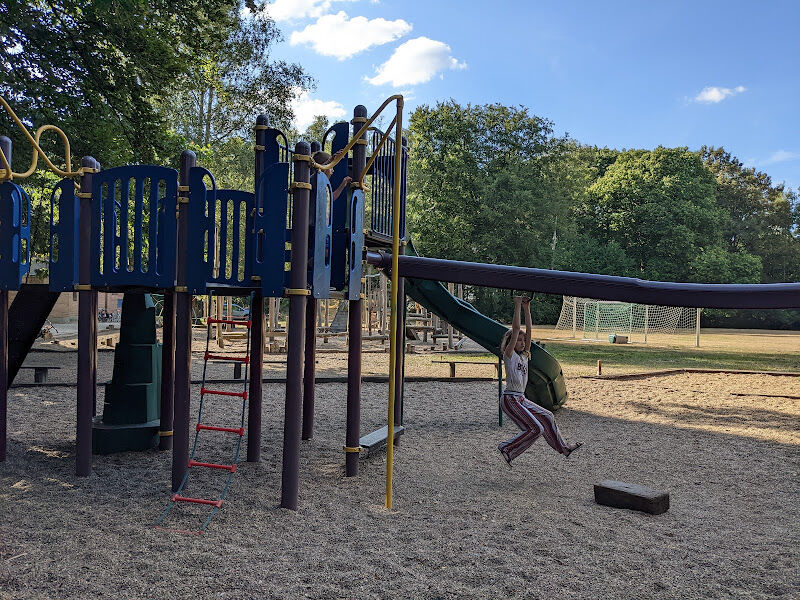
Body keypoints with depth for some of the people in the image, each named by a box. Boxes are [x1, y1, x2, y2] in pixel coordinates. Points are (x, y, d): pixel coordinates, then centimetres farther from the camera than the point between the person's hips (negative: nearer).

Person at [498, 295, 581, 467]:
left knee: (547, 417, 15)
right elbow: (516, 329, -17)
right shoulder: (509, 354, -9)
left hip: (521, 399, 9)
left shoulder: (524, 355, 11)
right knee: (536, 429, -12)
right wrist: (518, 306, -15)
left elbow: (528, 330, 6)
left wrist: (527, 308, 4)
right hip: (510, 400, -9)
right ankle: (507, 449, -3)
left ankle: (563, 447, 31)